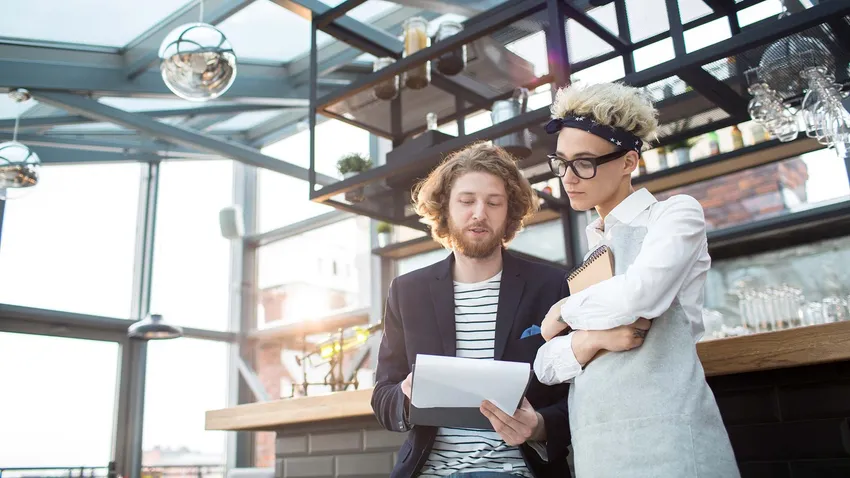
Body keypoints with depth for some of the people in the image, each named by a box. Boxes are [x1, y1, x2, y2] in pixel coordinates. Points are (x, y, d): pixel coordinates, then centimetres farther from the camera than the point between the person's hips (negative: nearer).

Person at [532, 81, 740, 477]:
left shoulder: (675, 213, 1)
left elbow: (638, 294, -21)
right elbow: (545, 365, 7)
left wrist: (566, 312, -4)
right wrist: (592, 340, -14)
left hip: (663, 437, -5)